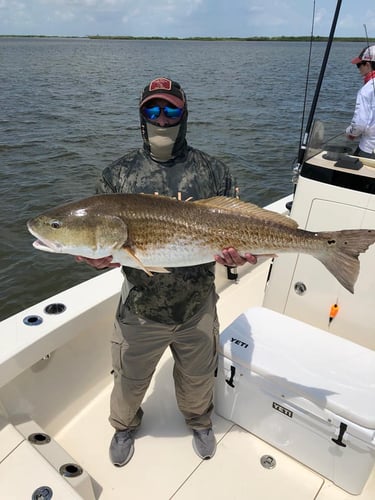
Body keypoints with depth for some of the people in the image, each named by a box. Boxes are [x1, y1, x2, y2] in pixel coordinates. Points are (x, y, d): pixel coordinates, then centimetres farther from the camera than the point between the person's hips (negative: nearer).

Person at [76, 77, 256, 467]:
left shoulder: (213, 172, -4)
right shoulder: (118, 175, -3)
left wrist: (235, 255, -25)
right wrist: (96, 257, -26)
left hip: (197, 309, 1)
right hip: (138, 310, 0)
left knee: (197, 380, 25)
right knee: (128, 382, 23)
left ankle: (199, 422, 60)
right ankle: (124, 426, 58)